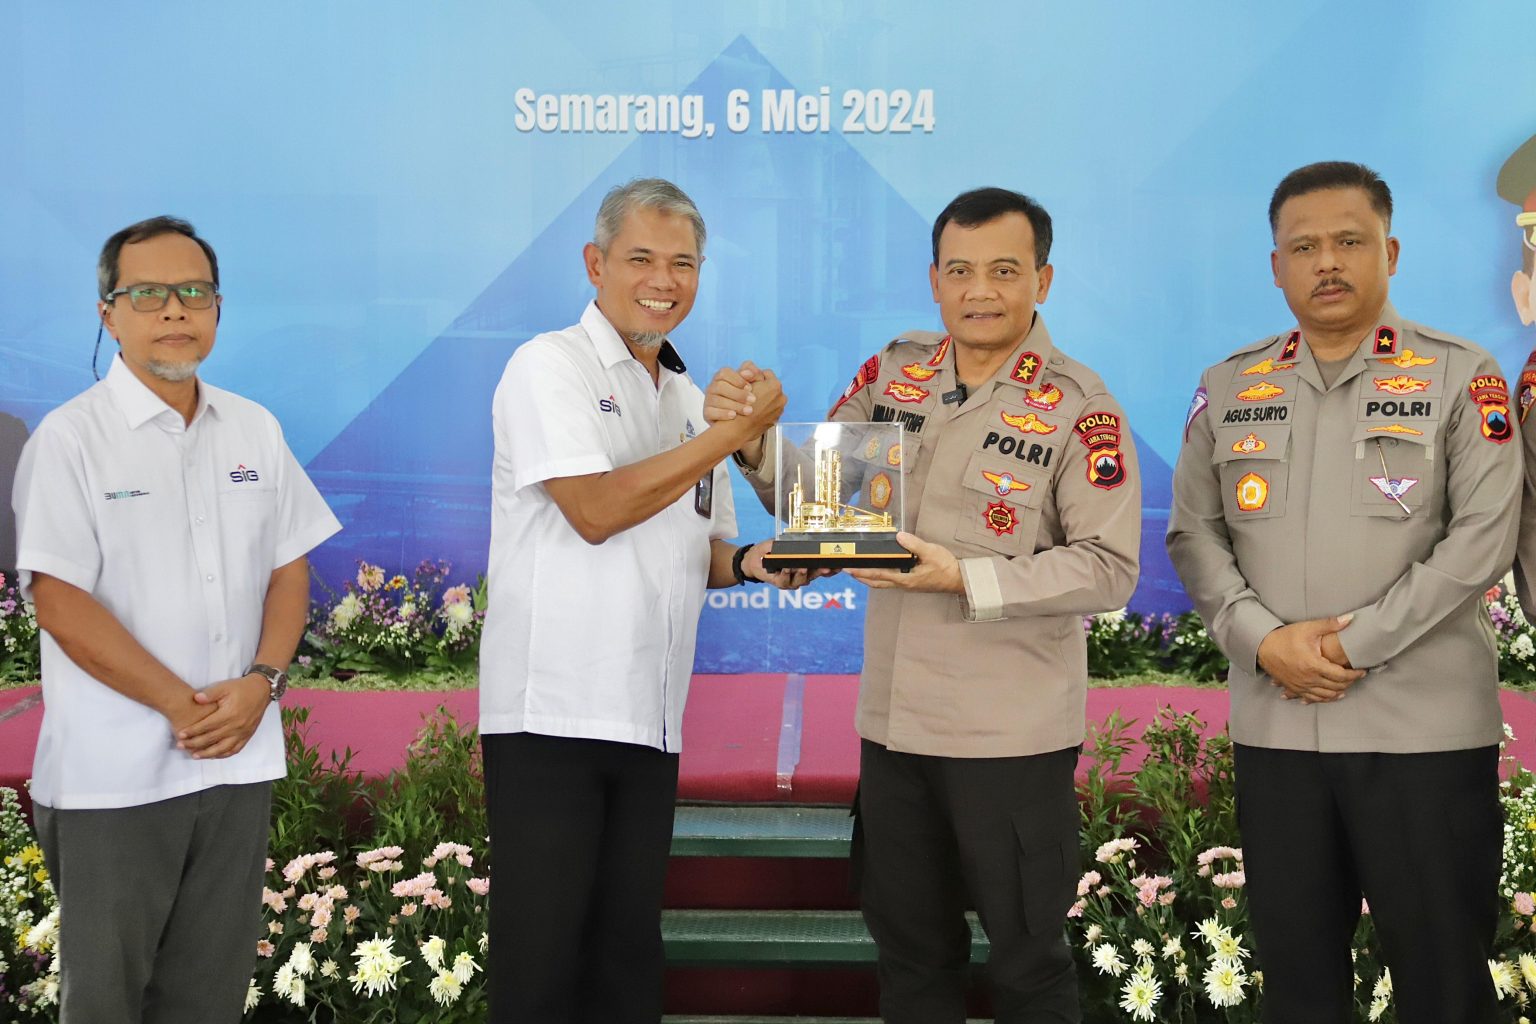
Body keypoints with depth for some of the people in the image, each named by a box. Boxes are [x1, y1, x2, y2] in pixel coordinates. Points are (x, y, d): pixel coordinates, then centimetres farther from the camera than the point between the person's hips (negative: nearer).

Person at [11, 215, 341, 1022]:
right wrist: (181, 705, -15)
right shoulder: (72, 436, -6)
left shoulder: (255, 431, 9)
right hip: (113, 774, -4)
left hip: (239, 761, 4)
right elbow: (61, 602, -12)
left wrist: (261, 683, -7)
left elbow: (289, 568, 10)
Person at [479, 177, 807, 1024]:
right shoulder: (551, 366, -4)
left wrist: (751, 562, -1)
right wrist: (733, 432, -11)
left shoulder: (692, 400, 17)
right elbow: (595, 511, -16)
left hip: (650, 721, 6)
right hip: (551, 712, -6)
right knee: (543, 953, -2)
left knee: (627, 949, 11)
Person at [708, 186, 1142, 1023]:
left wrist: (968, 579, -24)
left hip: (1013, 733, -5)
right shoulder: (892, 371, 4)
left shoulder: (1079, 407, -11)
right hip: (894, 722, 5)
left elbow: (1110, 568, -15)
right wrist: (755, 442, -10)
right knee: (909, 948, 19)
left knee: (1025, 956, 10)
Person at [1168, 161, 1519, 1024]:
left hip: (1426, 725, -3)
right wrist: (1264, 641, -8)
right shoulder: (1228, 388, 9)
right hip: (1274, 723, 3)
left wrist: (1356, 642, -14)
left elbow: (1483, 538, -9)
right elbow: (1194, 534, 8)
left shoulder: (1462, 378, -1)